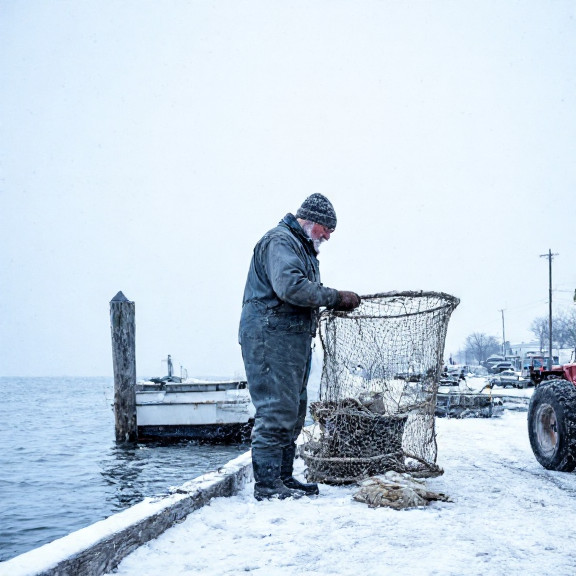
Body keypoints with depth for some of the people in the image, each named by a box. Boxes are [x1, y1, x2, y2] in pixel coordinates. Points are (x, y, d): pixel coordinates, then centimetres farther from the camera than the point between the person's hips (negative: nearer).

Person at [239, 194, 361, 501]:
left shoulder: (301, 246, 25)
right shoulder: (280, 241, -10)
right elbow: (290, 286, -25)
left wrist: (332, 302, 4)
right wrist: (335, 297, -19)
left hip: (293, 339, 11)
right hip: (271, 336, -11)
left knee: (293, 410, 14)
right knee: (276, 410, -11)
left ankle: (283, 477, 22)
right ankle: (266, 483, -7)